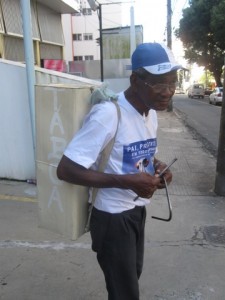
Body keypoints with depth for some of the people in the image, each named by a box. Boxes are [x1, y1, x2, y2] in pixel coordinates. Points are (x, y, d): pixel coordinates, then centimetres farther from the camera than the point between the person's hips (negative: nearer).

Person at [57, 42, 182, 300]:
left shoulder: (152, 113, 1)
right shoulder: (108, 114, -28)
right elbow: (65, 170, -28)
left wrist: (157, 165, -5)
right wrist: (126, 181, -32)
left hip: (137, 211, 8)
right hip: (112, 217, -8)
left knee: (133, 275, 29)